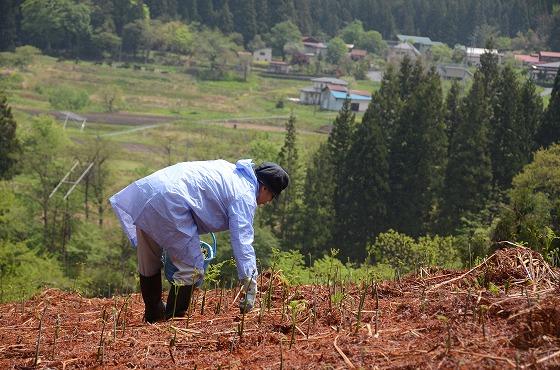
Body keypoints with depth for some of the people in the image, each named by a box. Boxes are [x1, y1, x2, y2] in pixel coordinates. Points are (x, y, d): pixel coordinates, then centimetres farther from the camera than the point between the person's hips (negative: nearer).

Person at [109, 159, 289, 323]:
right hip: (170, 203, -10)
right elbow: (242, 242, -10)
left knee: (148, 264, 24)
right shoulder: (244, 196, -4)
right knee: (191, 270, -3)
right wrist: (251, 288, -10)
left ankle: (153, 316, 40)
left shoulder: (229, 169, 23)